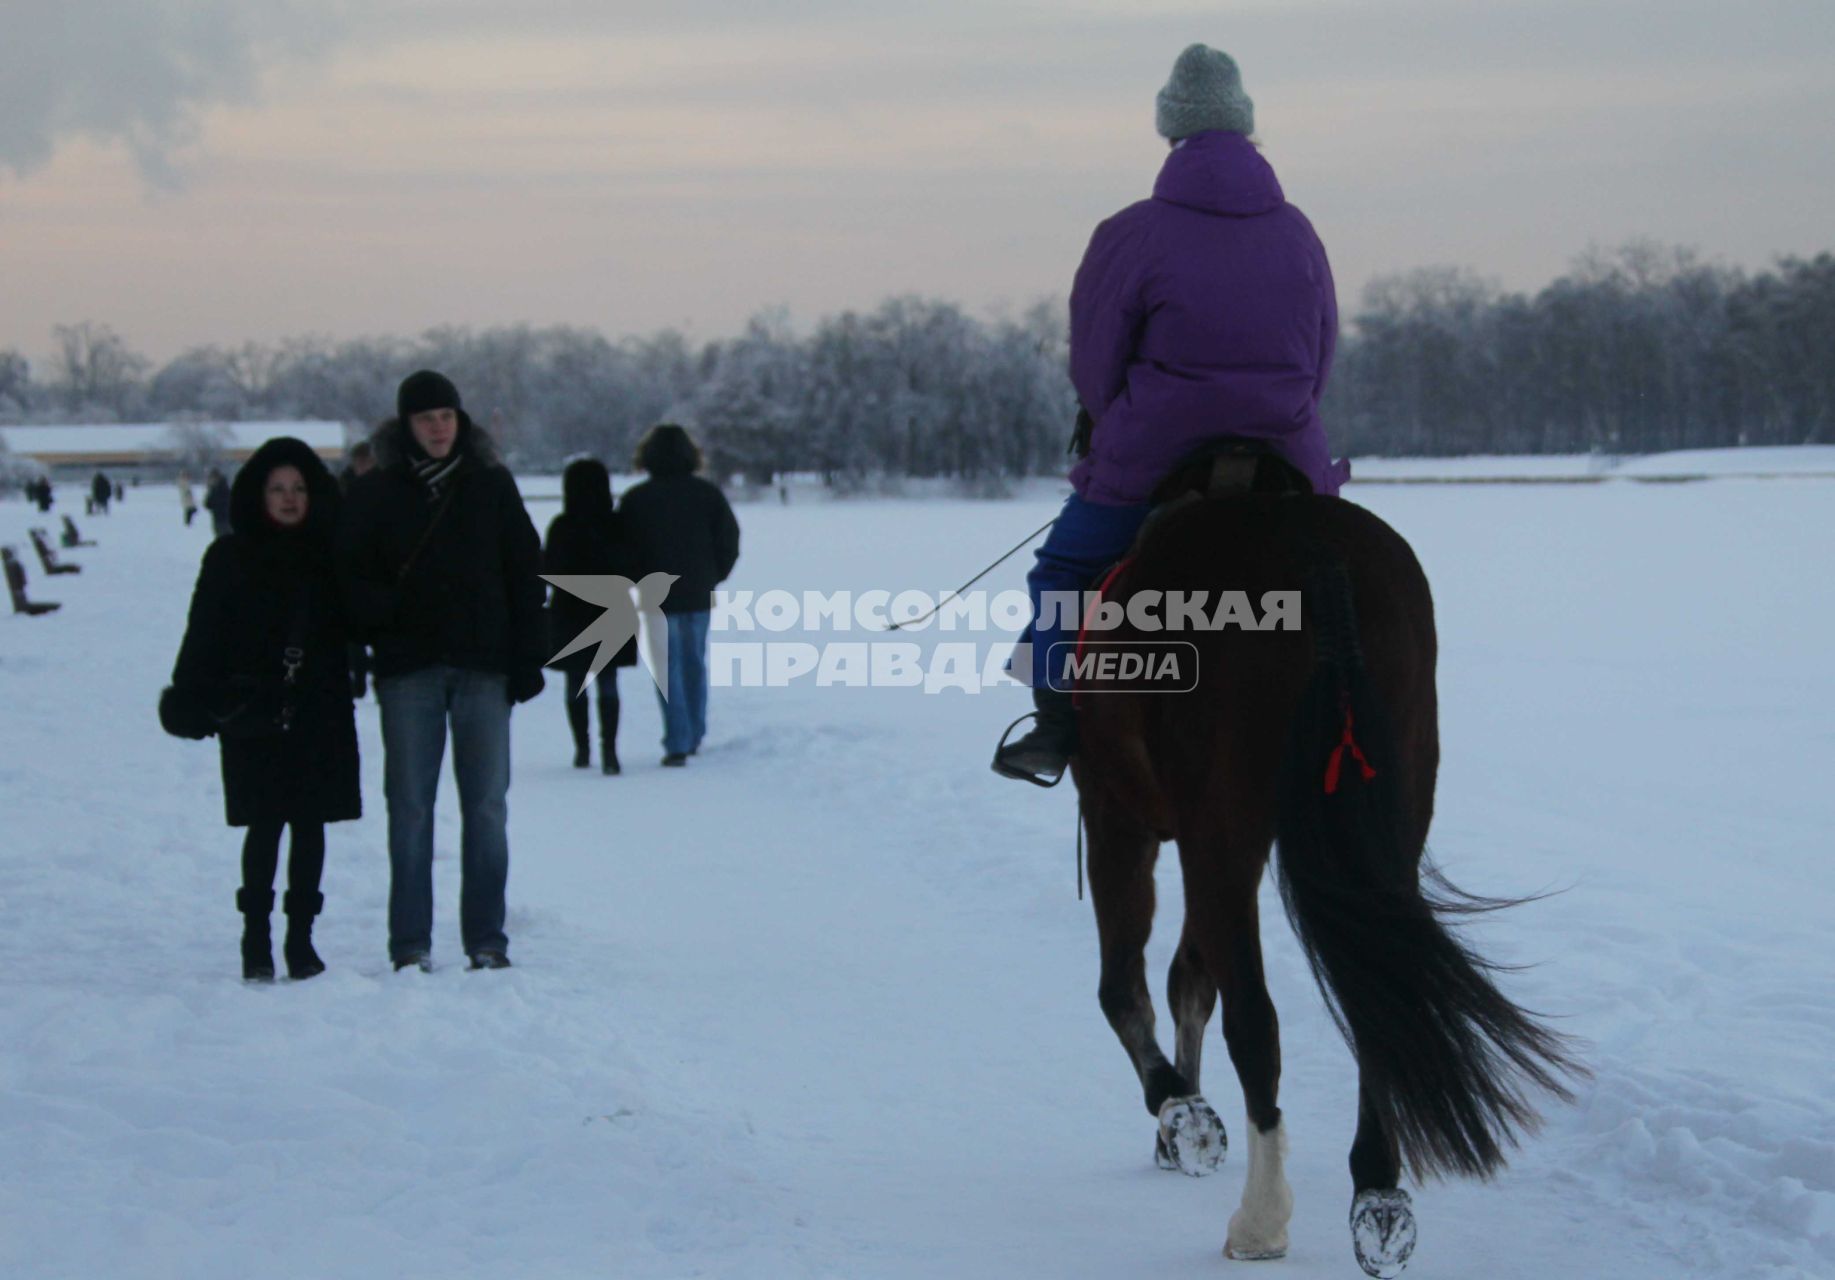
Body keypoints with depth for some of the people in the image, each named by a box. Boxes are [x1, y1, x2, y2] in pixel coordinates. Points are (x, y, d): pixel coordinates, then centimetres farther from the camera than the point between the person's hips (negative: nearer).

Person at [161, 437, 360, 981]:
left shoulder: (331, 555, 6)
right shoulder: (231, 557, 3)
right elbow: (204, 632, 2)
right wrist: (191, 698, -5)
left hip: (319, 711, 2)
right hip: (252, 710, -2)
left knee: (309, 822, 4)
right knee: (265, 822, -4)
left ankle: (301, 938, 13)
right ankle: (256, 938, 4)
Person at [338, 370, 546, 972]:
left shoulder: (491, 485, 7)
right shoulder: (376, 492, 4)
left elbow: (525, 574, 7)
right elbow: (352, 576, 5)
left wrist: (527, 661, 1)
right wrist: (387, 617, -12)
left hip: (483, 666, 1)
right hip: (408, 671, -1)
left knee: (486, 805, 2)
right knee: (409, 807, 1)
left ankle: (486, 939, 8)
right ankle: (410, 942, 6)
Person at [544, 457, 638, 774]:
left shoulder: (561, 528, -11)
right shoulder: (617, 525, -8)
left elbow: (548, 571, -5)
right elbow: (632, 570, -5)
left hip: (570, 616, -1)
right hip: (611, 616, 1)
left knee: (576, 685, 12)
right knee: (608, 685, 4)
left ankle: (582, 749, 15)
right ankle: (608, 748, -9)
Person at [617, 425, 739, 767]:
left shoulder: (635, 499, -7)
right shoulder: (707, 494, 0)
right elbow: (729, 540, 2)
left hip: (658, 597, -3)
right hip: (699, 594, 3)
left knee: (668, 671, 1)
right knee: (695, 663, 17)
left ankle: (677, 744, -5)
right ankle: (694, 737, 24)